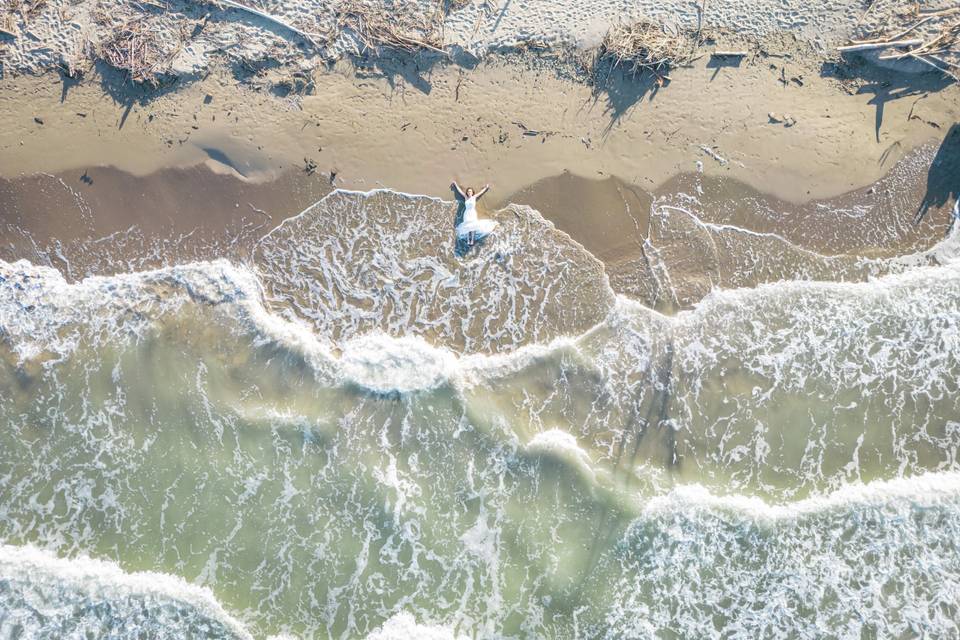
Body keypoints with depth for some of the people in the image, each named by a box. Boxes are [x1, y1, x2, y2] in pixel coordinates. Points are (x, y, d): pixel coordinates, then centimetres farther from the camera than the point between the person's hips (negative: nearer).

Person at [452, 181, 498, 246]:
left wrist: (486, 187, 21)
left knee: (473, 227, -12)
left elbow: (481, 192, 14)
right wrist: (455, 184, 21)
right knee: (467, 227, -7)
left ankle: (472, 240, -13)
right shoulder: (465, 197, 9)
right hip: (467, 214, 2)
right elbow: (459, 190, 16)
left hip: (473, 213, -1)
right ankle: (468, 241, -8)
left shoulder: (474, 197, 4)